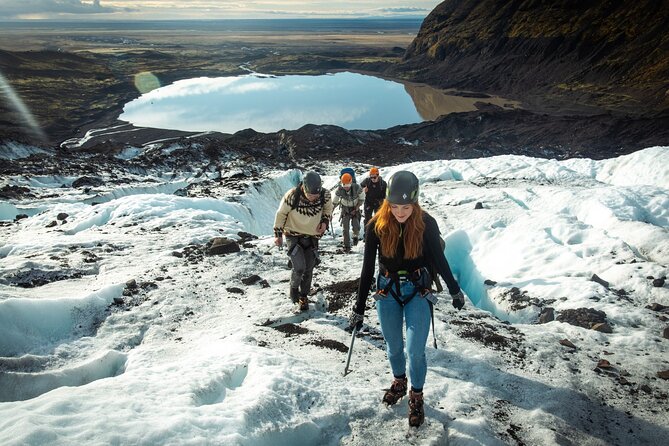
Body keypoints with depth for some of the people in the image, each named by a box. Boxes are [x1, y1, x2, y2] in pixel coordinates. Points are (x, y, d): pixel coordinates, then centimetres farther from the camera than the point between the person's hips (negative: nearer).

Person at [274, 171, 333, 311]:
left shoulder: (325, 195, -18)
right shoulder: (292, 196, -26)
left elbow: (328, 208, 6)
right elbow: (281, 214, -9)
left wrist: (325, 221, -11)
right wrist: (278, 234, -3)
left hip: (312, 237, 3)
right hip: (293, 236, -3)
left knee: (308, 270, 9)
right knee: (299, 268, -16)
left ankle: (303, 296, 32)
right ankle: (294, 287, 16)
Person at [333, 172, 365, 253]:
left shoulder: (357, 188, -25)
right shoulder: (339, 189, -22)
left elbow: (362, 199, -7)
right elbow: (334, 202, -8)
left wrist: (356, 209, -14)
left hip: (355, 208, 0)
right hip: (345, 208, 1)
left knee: (356, 227, -9)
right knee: (345, 228, -8)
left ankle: (355, 236, 26)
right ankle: (347, 246, 5)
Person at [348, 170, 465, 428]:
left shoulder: (426, 224, -16)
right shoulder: (377, 225, -15)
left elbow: (439, 259, 0)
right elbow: (367, 268, -10)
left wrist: (455, 291, 10)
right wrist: (359, 309, -8)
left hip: (418, 290, -1)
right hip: (387, 290, 2)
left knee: (415, 351, -3)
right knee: (393, 347, 15)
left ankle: (416, 397, 23)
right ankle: (399, 382, 44)